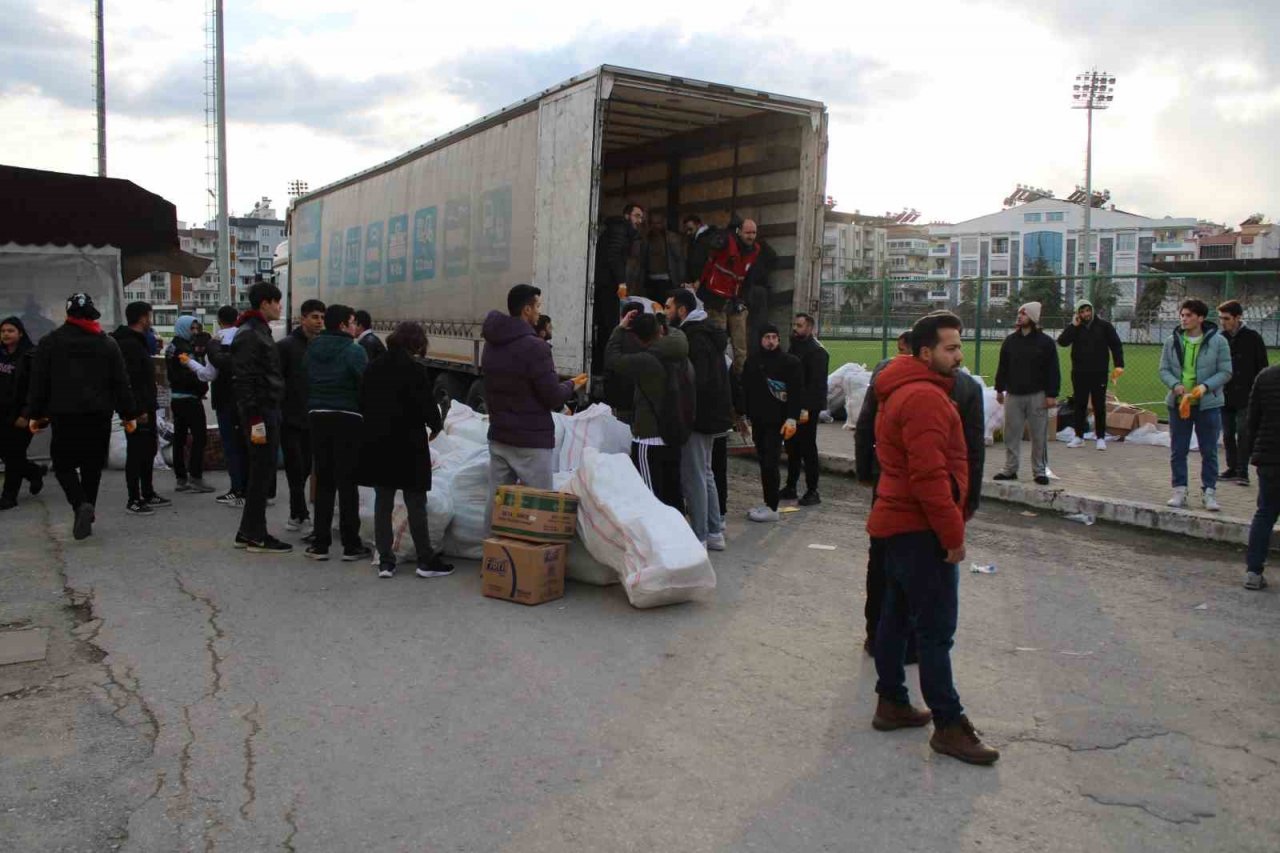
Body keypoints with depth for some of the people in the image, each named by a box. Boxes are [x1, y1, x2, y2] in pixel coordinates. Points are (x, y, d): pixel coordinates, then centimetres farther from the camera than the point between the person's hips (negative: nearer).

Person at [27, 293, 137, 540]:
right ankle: (86, 518, 14)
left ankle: (81, 505, -17)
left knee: (64, 464, 7)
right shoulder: (107, 343, 4)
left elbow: (39, 382, 1)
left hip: (64, 416, -2)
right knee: (92, 467, 10)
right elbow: (121, 382, 4)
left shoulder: (50, 342, 0)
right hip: (99, 416, 2)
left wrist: (35, 414, 8)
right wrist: (129, 414, 8)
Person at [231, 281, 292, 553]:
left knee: (262, 472, 13)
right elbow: (244, 380, -20)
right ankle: (256, 536, 3)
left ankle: (248, 532, 21)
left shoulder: (260, 331, 18)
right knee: (262, 473, -4)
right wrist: (255, 421, -24)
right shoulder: (249, 335, -14)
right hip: (260, 412, -10)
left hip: (268, 410, 10)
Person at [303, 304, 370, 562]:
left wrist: (311, 413, 14)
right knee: (347, 483, -1)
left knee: (323, 482, 11)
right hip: (347, 418, -5)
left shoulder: (311, 350, 10)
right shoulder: (354, 351, -10)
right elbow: (365, 386, -13)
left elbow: (305, 385, 11)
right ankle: (350, 545, 4)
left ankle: (320, 543, 13)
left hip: (318, 417, 6)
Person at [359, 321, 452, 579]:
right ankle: (426, 561, 7)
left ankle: (385, 561, 11)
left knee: (382, 503, 9)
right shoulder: (415, 369, -12)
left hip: (377, 444, 5)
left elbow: (363, 404, 11)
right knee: (416, 504, 2)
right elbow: (426, 405, -12)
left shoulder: (373, 368, 6)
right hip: (408, 444, -5)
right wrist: (437, 425, 7)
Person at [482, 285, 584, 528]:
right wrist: (572, 385, 5)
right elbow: (554, 398, -16)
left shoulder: (491, 344, 8)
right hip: (531, 440, -8)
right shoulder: (534, 346, -19)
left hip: (498, 436, 8)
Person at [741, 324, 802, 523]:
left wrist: (792, 419, -15)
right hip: (758, 420, 5)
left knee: (770, 463, -9)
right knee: (763, 462, 9)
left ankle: (772, 508, -3)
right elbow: (745, 389, 15)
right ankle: (768, 503, 18)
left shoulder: (790, 362, -4)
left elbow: (797, 393, -8)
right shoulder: (752, 361, 10)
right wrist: (744, 415, 12)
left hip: (777, 422, -5)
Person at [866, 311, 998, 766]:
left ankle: (891, 703, 26)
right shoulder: (925, 397, -19)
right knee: (936, 628, -4)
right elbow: (930, 476, -25)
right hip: (921, 529, -11)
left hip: (898, 523, 11)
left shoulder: (902, 391, 16)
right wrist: (953, 535, -18)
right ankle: (948, 725, 3)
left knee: (897, 615, 16)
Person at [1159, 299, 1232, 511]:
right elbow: (1163, 369, 5)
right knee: (1178, 450, 8)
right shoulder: (1172, 341, 3)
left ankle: (1209, 492, 14)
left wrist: (1205, 386, -19)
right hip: (1178, 403, 2)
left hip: (1208, 404, -2)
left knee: (1209, 451, 4)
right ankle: (1179, 490, 17)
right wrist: (1175, 385, -15)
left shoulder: (1218, 341, -4)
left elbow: (1225, 372, -3)